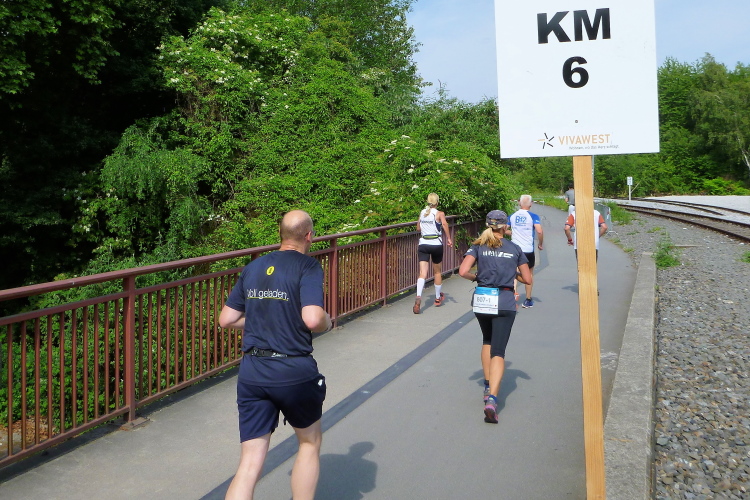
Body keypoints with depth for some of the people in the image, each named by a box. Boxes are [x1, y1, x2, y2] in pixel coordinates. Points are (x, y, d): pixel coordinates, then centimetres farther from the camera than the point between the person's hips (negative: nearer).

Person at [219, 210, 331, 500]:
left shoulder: (252, 268, 10)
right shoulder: (308, 267, -8)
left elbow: (226, 320, 11)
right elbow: (312, 319, -22)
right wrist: (327, 323, 0)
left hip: (251, 372, 5)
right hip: (294, 372, -4)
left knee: (249, 464, 6)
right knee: (310, 442, 22)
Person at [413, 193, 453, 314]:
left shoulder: (422, 213, 8)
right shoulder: (439, 213, -4)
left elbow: (418, 228, 17)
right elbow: (444, 224, -24)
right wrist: (449, 238, -19)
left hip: (423, 244, 2)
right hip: (436, 244, -2)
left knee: (422, 273, -6)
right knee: (437, 272, 17)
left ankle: (418, 297, -29)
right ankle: (438, 298, 31)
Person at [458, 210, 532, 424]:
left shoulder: (478, 246, 2)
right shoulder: (514, 249, 4)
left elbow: (463, 272, -11)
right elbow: (527, 279, 8)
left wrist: (475, 277, 9)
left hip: (481, 300, 2)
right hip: (504, 302, -1)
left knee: (487, 341, 26)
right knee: (498, 351, -4)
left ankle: (488, 387, 27)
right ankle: (492, 398, -21)